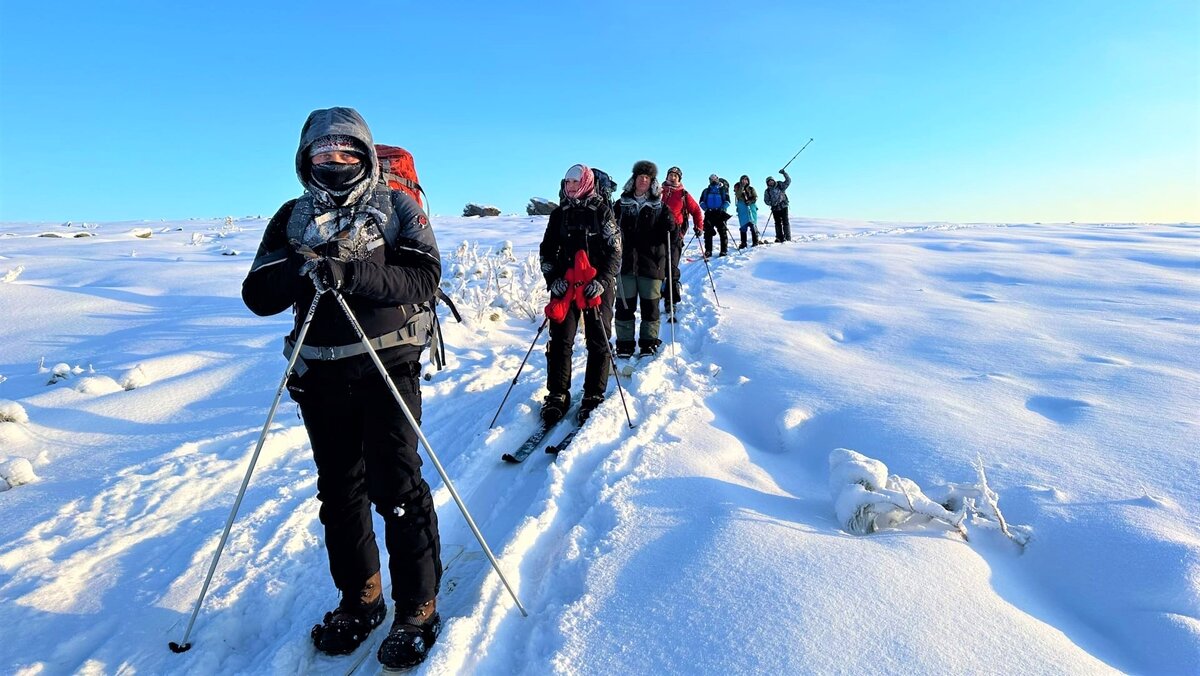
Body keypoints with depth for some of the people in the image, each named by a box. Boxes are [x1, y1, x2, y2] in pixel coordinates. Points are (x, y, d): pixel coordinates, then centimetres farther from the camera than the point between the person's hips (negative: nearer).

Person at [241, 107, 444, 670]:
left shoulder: (397, 207, 2)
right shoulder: (292, 218, 11)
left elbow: (424, 276, -14)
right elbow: (257, 296, 2)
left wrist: (351, 271, -26)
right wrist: (297, 270, -18)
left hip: (388, 366, -4)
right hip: (321, 375, 4)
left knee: (395, 486, -5)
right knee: (339, 490, 12)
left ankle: (418, 608, 10)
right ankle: (358, 599, 29)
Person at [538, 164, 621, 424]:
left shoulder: (602, 211, 0)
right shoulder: (559, 214, 10)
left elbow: (615, 251, -4)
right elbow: (546, 250, 13)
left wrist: (602, 281, -17)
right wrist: (552, 279, -2)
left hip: (597, 286, -3)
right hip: (565, 285, 3)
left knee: (598, 342, 1)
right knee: (560, 340, -2)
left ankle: (593, 396, 10)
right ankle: (558, 395, 7)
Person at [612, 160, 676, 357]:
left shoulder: (659, 206, 7)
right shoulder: (621, 204, 7)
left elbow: (666, 237, 7)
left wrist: (669, 227, -14)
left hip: (651, 263, 0)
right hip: (625, 262, 0)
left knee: (650, 304, 6)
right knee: (624, 304, 4)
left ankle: (649, 343, 18)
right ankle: (624, 343, 14)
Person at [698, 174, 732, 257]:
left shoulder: (723, 190, 12)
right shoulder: (706, 191, 17)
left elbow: (727, 201, 3)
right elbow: (701, 202, 9)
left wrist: (723, 208, -14)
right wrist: (706, 208, -9)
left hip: (720, 213, -1)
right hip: (709, 213, 1)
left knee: (723, 232, -3)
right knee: (708, 232, -3)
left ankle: (724, 250, 1)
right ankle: (708, 251, 0)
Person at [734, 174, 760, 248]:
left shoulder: (751, 189, 11)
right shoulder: (738, 188, 11)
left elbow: (755, 197, 3)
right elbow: (738, 196, -9)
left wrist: (749, 201, -13)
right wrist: (742, 187, -16)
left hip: (751, 208, 0)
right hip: (742, 209, 0)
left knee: (753, 225, -8)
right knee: (743, 226, -1)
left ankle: (755, 241, -3)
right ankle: (743, 243, 4)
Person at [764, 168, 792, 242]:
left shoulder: (780, 186, 4)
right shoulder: (767, 191, 7)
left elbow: (788, 181, -2)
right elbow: (766, 201, 7)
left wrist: (784, 173, -12)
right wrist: (772, 203, -11)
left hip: (783, 207, -2)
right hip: (775, 209, 2)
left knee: (785, 222, -6)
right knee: (778, 224, 5)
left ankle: (788, 238, -5)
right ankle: (780, 238, 11)